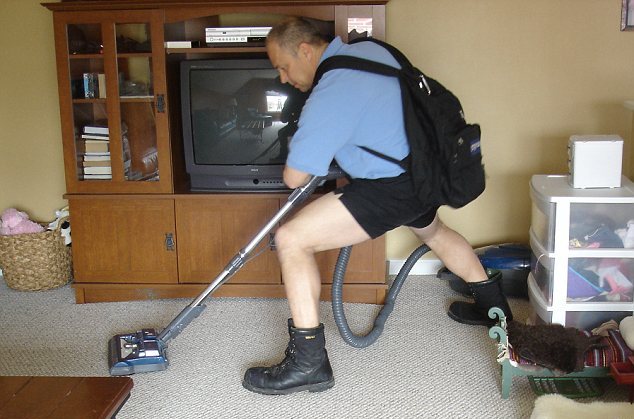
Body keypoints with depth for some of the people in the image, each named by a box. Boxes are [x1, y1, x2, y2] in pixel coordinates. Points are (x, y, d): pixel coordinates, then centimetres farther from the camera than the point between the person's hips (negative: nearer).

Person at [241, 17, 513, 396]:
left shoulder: (329, 97, -22)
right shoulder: (369, 49, 5)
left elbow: (294, 178, -18)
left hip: (395, 187, -10)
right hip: (425, 168, 10)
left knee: (291, 239, -12)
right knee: (432, 231, 40)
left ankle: (309, 363, -8)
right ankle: (491, 304, 59)